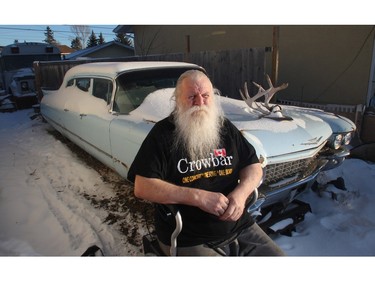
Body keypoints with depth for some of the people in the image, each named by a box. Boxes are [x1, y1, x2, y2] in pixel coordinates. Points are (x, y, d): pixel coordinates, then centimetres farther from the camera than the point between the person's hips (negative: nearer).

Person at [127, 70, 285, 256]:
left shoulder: (225, 127, 5)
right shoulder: (163, 133, -10)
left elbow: (253, 166, 9)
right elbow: (142, 187, -17)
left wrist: (241, 193, -14)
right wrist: (198, 197, -24)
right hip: (188, 240, -4)